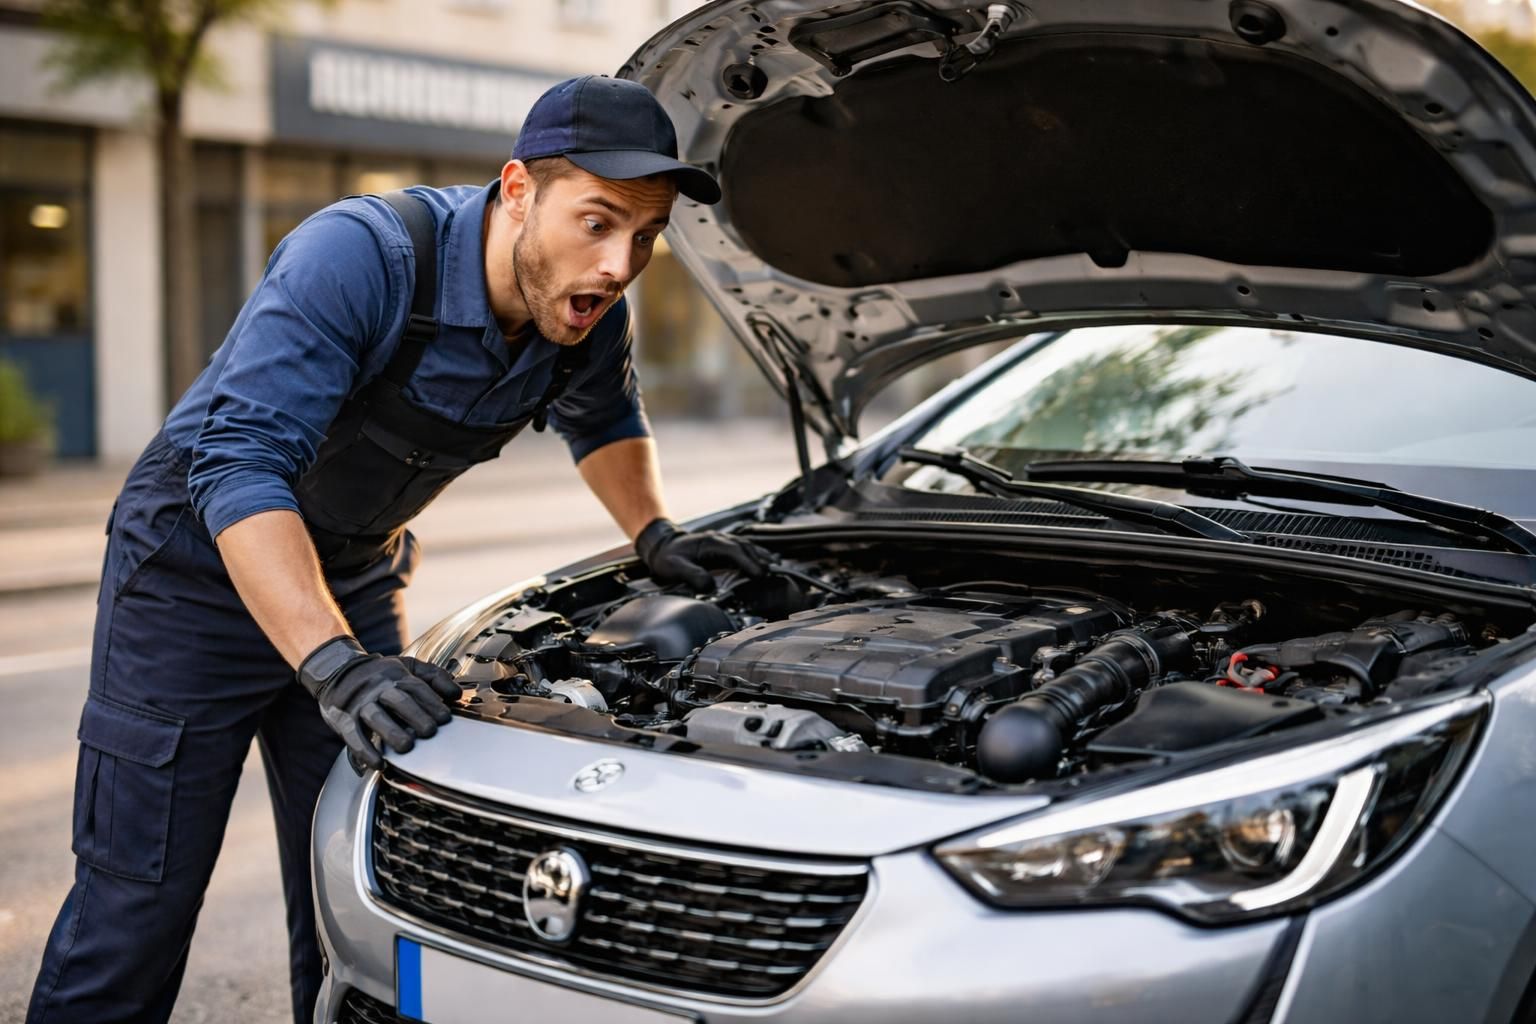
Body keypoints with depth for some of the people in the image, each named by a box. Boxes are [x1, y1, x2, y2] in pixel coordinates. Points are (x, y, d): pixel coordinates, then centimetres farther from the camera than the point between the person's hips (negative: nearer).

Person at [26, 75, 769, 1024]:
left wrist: (657, 535, -2)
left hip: (358, 578, 6)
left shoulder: (590, 315, -10)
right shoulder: (360, 256, -32)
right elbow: (240, 464, -36)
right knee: (139, 903, -4)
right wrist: (334, 665, -44)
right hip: (200, 564, -6)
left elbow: (604, 421, 14)